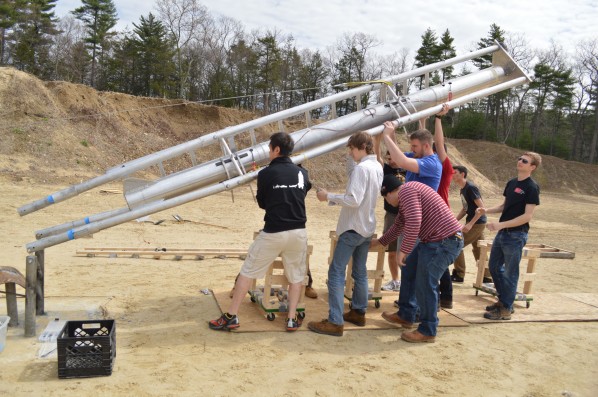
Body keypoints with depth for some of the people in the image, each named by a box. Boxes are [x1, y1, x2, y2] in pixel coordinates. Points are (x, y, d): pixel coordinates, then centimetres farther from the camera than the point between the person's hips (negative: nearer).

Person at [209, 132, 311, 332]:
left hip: (273, 233, -3)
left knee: (247, 271, 9)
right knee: (296, 276, 18)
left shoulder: (266, 174, -6)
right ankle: (292, 319, 18)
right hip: (298, 232, 3)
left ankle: (231, 317, 15)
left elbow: (262, 203, 6)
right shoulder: (302, 173, 4)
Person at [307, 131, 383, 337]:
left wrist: (329, 196, -16)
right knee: (360, 272, 18)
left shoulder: (361, 168, -19)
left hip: (353, 228, -9)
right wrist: (335, 197, 9)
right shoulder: (377, 167, 9)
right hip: (367, 227, 9)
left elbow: (353, 200, -25)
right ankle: (358, 312, 28)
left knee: (336, 273, -7)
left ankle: (335, 322, -7)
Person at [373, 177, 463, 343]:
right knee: (409, 268, 18)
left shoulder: (406, 191, -12)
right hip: (433, 240, 11)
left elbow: (414, 222, -27)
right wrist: (379, 242, 42)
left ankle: (428, 331, 7)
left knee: (425, 284, -6)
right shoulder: (406, 196, 21)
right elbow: (398, 226, 34)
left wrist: (403, 250, -22)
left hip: (445, 241, -11)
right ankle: (406, 315, 27)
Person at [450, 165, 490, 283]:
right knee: (478, 249, 14)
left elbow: (481, 208, -21)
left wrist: (470, 224, -24)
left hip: (477, 223, -9)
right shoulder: (462, 190, 11)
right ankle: (487, 276, 21)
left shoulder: (470, 188, -17)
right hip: (474, 223, 9)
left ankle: (459, 275, 1)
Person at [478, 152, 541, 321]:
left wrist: (501, 224, -25)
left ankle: (506, 309, 12)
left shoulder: (531, 187, -13)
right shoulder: (511, 183, 10)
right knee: (494, 266, 16)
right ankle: (503, 300, 31)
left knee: (510, 273, 1)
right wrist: (487, 210, 0)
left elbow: (527, 216, -18)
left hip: (516, 235, -8)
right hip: (502, 232, 8)